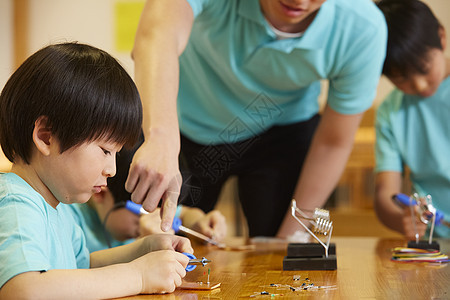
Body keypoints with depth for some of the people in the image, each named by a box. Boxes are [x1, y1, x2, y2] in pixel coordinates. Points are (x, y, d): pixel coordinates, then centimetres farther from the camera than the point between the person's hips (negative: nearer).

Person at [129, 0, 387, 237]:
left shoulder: (364, 28, -28)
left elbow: (334, 143, -16)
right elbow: (158, 33, -56)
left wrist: (289, 238, -11)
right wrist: (160, 139, -74)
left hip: (281, 133, 1)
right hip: (186, 126, 0)